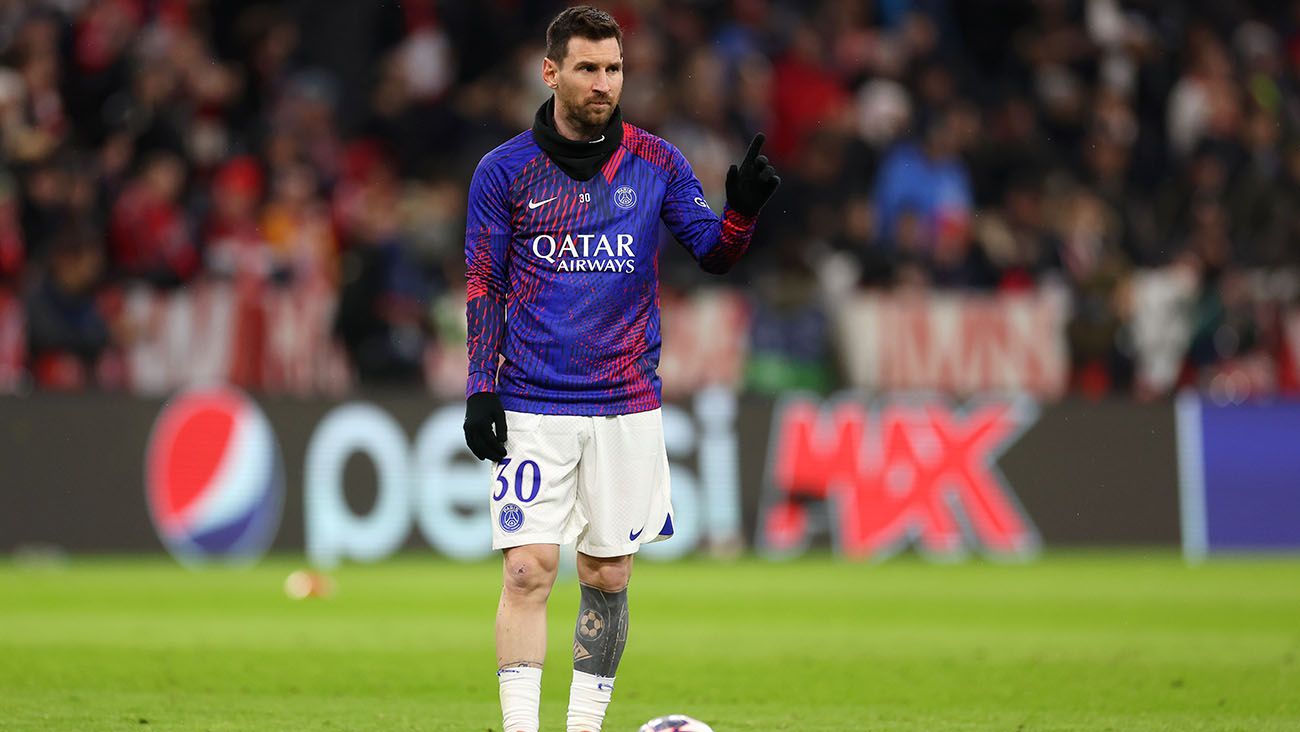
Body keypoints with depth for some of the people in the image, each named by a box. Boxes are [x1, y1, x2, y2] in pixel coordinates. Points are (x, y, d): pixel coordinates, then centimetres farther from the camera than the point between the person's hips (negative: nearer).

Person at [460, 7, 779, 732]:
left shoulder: (657, 163, 4)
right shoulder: (505, 170, 1)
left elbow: (713, 253, 2)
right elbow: (484, 286, 5)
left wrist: (742, 209, -19)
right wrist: (481, 388, -3)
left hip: (627, 405, 2)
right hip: (533, 407, -2)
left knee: (608, 578, 6)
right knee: (530, 570, -10)